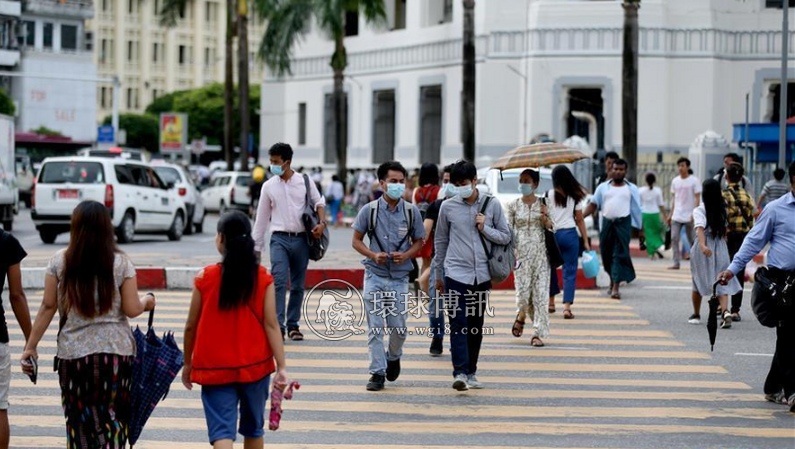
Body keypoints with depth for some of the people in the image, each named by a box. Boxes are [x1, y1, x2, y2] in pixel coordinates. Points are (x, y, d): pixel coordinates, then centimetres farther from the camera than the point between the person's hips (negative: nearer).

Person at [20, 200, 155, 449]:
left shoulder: (59, 261, -1)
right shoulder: (121, 263, -3)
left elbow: (48, 307, -1)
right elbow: (131, 309, -3)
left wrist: (31, 346, 5)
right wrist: (147, 302, 19)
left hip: (73, 352, 0)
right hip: (116, 351, 0)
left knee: (78, 419, 9)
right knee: (113, 418, 7)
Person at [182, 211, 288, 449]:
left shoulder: (205, 278, -8)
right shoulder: (263, 278, -6)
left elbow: (191, 326, -1)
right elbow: (271, 325, -10)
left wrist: (187, 363, 13)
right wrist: (282, 367, -8)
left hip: (214, 369, -2)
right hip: (255, 366, 2)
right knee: (253, 429, 20)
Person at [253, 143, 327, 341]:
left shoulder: (305, 181, 3)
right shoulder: (269, 186, 5)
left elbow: (319, 202, 13)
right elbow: (262, 217, 9)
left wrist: (322, 222, -7)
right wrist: (257, 247, 8)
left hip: (301, 239, 1)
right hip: (279, 238, -1)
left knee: (298, 286, 7)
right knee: (279, 282, -15)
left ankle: (293, 325, 17)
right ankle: (278, 326, -17)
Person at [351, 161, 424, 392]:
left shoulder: (411, 211, 0)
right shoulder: (369, 210, -3)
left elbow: (418, 241, 9)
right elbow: (356, 241, 3)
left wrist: (406, 255, -11)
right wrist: (374, 255, -14)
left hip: (400, 277, 1)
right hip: (375, 275, -1)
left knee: (399, 327, 4)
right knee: (375, 327, -2)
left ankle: (393, 357, 34)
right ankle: (377, 372, 6)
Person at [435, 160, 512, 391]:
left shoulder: (492, 205, 2)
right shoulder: (448, 207, 1)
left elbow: (505, 237, 8)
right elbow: (440, 241, 11)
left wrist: (485, 228, -10)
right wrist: (439, 274, 15)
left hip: (481, 274, 2)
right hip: (456, 274, -2)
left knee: (476, 326, 9)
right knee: (458, 324, -12)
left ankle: (471, 373, 18)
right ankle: (460, 373, -18)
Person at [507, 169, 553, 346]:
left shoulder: (543, 204, 5)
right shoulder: (513, 205, 5)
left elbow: (551, 228, 7)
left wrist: (545, 217, -14)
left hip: (540, 253, 0)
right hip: (520, 253, 0)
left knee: (541, 293, -4)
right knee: (523, 292, -6)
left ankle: (538, 333, 1)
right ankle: (521, 316, 28)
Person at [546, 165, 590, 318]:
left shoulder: (549, 195, -1)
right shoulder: (575, 196, 3)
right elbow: (580, 220, 5)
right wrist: (586, 241, 8)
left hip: (552, 235, 0)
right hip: (570, 234, 0)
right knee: (570, 271, 1)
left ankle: (551, 302, 27)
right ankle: (567, 307, -11)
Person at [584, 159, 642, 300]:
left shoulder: (631, 189, 7)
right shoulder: (603, 187, 11)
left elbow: (636, 210, 7)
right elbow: (593, 204, 5)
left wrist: (640, 229, 4)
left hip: (623, 223, -3)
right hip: (607, 223, 3)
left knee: (619, 254, -10)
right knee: (607, 254, 9)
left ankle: (616, 288, -13)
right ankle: (612, 281, 32)